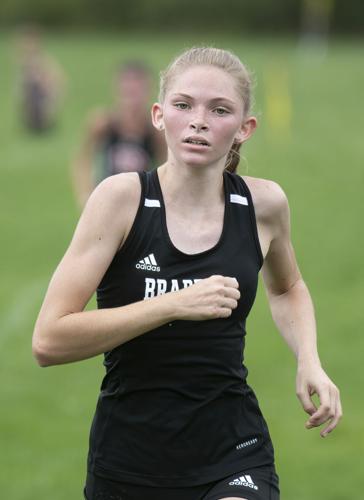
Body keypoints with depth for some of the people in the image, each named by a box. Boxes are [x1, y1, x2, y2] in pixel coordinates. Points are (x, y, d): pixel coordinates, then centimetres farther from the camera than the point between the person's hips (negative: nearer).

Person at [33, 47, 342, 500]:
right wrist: (175, 305, -25)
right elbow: (48, 342, -18)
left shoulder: (264, 203, -1)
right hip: (127, 462, 0)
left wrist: (309, 361, 4)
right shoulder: (122, 197, -10)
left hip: (233, 460, 1)